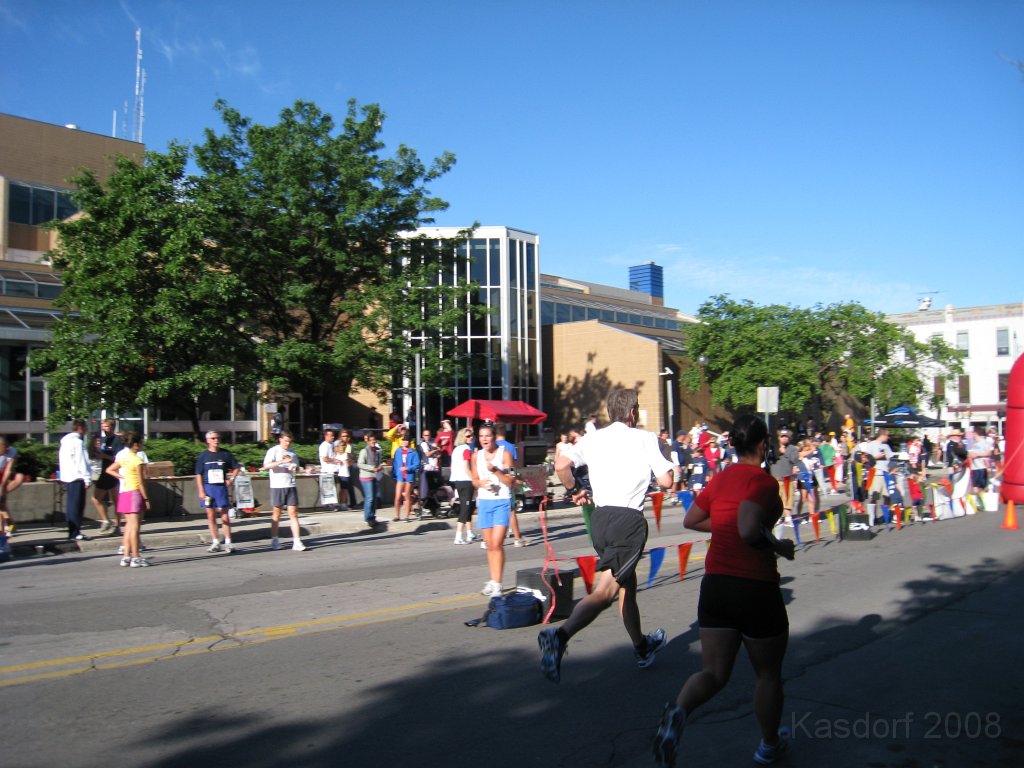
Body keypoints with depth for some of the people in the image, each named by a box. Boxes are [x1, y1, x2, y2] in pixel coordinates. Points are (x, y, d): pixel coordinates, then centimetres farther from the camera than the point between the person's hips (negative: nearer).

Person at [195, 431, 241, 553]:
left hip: (221, 488, -1)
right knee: (211, 516, 6)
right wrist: (201, 491, -4)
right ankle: (215, 542, 15)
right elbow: (199, 474, 3)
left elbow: (237, 467, 13)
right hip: (208, 488, 1)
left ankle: (228, 543, 1)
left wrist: (231, 479, 2)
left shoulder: (226, 454, 3)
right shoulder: (203, 455, 3)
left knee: (225, 516, -4)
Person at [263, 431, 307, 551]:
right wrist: (282, 462, -24)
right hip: (277, 486, -3)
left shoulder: (292, 452, 13)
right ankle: (274, 540, 20)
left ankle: (297, 542, -6)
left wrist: (294, 467, -1)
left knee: (293, 513, -3)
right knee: (276, 513, 7)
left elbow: (297, 467, 23)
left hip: (291, 486, 3)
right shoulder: (273, 451, -2)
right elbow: (266, 466, -15)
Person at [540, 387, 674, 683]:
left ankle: (642, 648, 38)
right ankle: (560, 635, -30)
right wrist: (666, 465, 19)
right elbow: (666, 481, -2)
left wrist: (574, 490, 13)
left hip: (600, 516, 6)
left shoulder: (593, 438, 9)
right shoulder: (645, 439, 0)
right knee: (605, 590, -10)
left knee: (627, 584, 22)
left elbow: (561, 465, -4)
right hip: (629, 518, -6)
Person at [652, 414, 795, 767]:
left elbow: (690, 520, 16)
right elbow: (749, 531, -28)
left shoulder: (720, 479, 7)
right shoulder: (764, 481, -14)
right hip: (756, 588, -5)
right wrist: (779, 546, -10)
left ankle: (679, 710, -22)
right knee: (768, 673, 18)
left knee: (714, 672, 8)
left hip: (715, 585, 5)